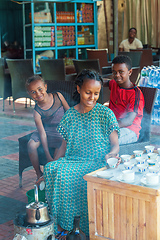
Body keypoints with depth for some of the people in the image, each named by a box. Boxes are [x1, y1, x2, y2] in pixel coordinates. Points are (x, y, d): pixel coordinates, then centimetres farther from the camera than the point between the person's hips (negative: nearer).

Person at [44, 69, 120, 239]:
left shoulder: (105, 113, 4)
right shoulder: (70, 115, 13)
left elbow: (115, 145, 2)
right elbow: (64, 146, 16)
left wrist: (111, 154, -22)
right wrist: (53, 164, 0)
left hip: (97, 163, -3)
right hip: (72, 161, 3)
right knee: (51, 169, -29)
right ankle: (62, 226, -20)